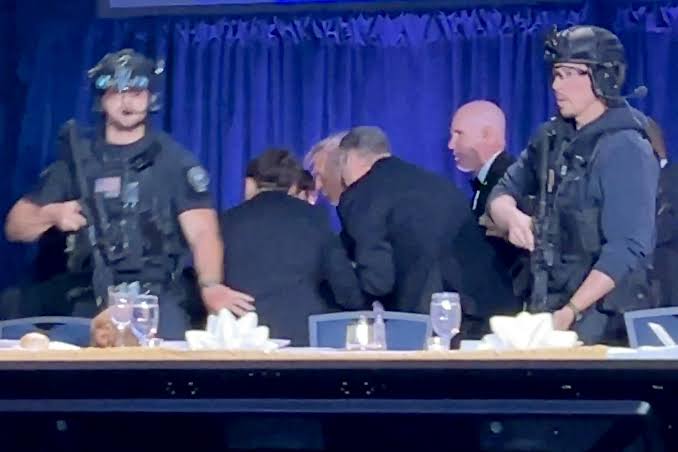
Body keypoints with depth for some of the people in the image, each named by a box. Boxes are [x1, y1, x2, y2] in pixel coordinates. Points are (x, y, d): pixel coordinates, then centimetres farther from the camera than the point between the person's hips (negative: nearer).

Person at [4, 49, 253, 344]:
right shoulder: (76, 160, 14)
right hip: (92, 302, 2)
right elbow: (15, 227, 17)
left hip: (158, 299, -2)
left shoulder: (174, 160, 8)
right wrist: (52, 215, -5)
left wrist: (210, 285, -25)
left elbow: (202, 231, -6)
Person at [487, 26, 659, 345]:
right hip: (547, 307, 6)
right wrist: (513, 217, -10)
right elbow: (503, 192, 14)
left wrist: (570, 312, -21)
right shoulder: (551, 138, 7)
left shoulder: (626, 150, -13)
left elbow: (626, 250, -18)